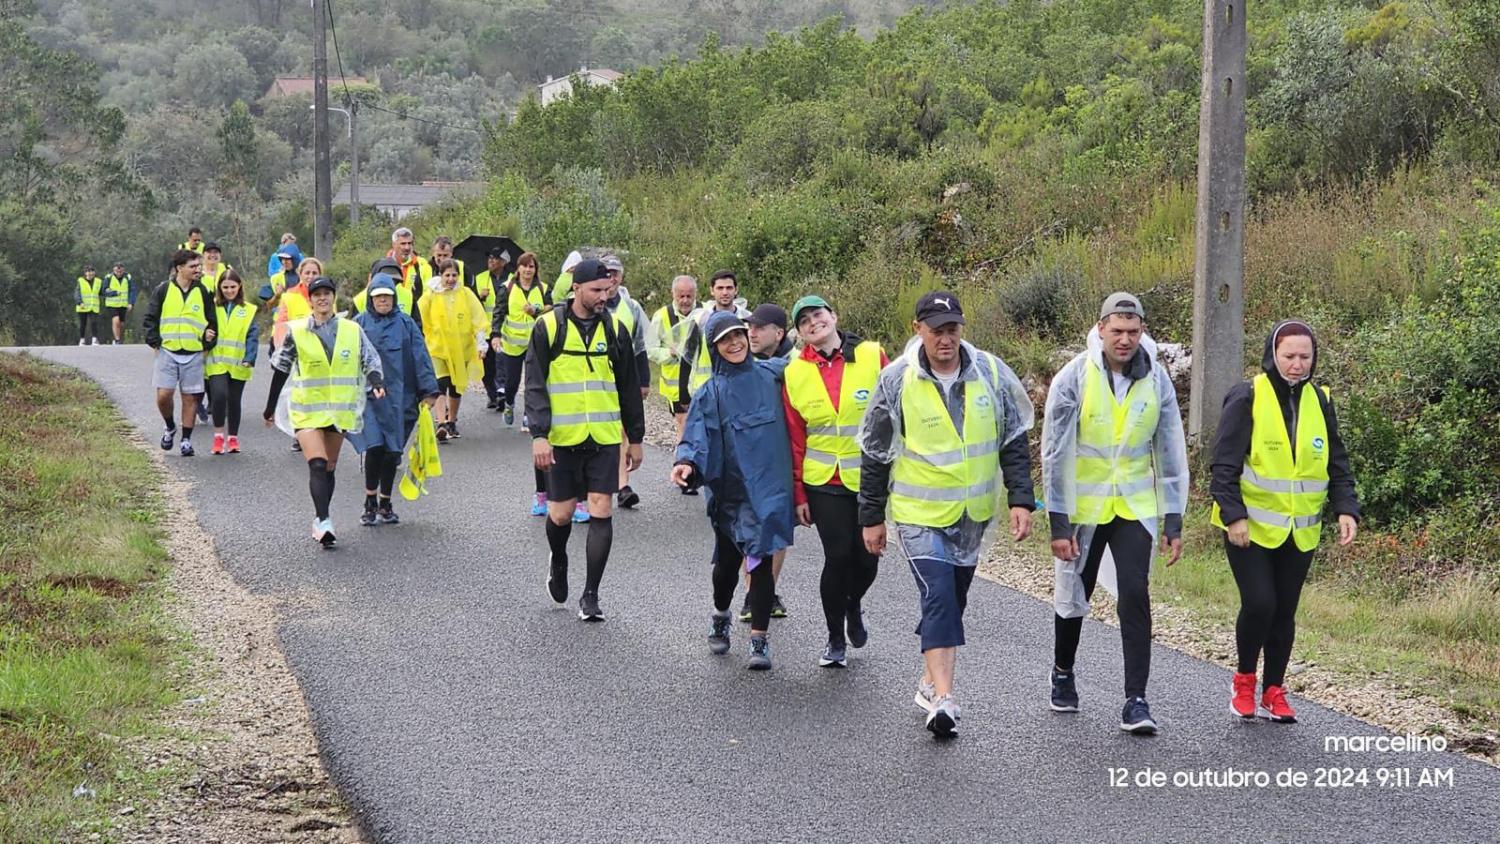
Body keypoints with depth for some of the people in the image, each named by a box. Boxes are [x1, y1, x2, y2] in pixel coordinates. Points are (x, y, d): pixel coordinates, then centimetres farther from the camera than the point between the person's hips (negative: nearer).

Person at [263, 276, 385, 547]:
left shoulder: (352, 330, 2)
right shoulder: (296, 332, -2)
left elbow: (370, 361, 2)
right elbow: (281, 370, 6)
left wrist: (377, 383, -20)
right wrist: (270, 408, 12)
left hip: (340, 410, 3)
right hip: (307, 410, -3)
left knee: (329, 467, 11)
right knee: (317, 465, -19)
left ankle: (320, 520, 25)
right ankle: (323, 522, -27)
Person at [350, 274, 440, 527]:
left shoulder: (405, 324, 6)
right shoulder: (360, 324, 5)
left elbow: (420, 358, 4)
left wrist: (428, 391, -3)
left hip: (398, 396, 1)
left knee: (392, 452, 4)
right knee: (374, 447, -14)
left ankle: (385, 504, 19)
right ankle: (370, 503, 2)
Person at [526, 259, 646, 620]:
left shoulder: (614, 328, 7)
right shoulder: (548, 327, -3)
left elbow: (628, 387, 14)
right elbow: (535, 384, -5)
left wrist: (635, 437, 14)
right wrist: (539, 434, -14)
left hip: (604, 437, 2)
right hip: (563, 438, -2)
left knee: (601, 511, -5)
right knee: (561, 514, 4)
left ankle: (591, 596, 3)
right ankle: (558, 561, 38)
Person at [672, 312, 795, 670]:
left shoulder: (772, 374, 4)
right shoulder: (711, 393, 2)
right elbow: (697, 436, -8)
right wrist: (687, 462, -27)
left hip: (768, 485, 0)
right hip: (730, 489, 1)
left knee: (761, 558, -6)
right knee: (728, 559, 11)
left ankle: (760, 638, 1)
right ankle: (720, 618, 38)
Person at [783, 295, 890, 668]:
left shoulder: (873, 356, -4)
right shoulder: (795, 373, 0)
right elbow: (795, 440, 4)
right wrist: (799, 495, 4)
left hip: (870, 479, 0)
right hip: (824, 482, 0)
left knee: (867, 557, 3)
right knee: (838, 556, -7)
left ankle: (853, 604, 38)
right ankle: (836, 640, 11)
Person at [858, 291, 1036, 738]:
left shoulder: (991, 373, -4)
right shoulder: (897, 381, -11)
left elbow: (1014, 442, 4)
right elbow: (875, 455, -2)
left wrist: (1021, 500, -2)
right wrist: (872, 518, 1)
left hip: (973, 514, 4)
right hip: (920, 514, -4)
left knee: (953, 599, 15)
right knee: (939, 598, -17)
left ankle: (931, 680, 31)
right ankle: (943, 698, -21)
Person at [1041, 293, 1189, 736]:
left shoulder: (1156, 380, -3)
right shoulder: (1074, 378, -11)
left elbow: (1171, 454, 4)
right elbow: (1056, 453, -9)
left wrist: (1173, 521, 2)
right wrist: (1058, 522, -11)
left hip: (1134, 507, 1)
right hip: (1082, 507, -1)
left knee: (1135, 596, -11)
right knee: (1073, 595, 13)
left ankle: (1136, 700, -10)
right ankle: (1063, 674, 38)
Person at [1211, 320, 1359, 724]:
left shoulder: (1319, 402, 6)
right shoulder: (1247, 399, -9)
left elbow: (1337, 464, 10)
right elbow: (1225, 464, -10)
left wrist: (1346, 508, -4)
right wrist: (1233, 514, -18)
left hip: (1299, 532, 5)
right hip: (1250, 528, -5)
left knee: (1285, 611, 9)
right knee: (1259, 603, -13)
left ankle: (1273, 693, 22)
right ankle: (1244, 680, 11)